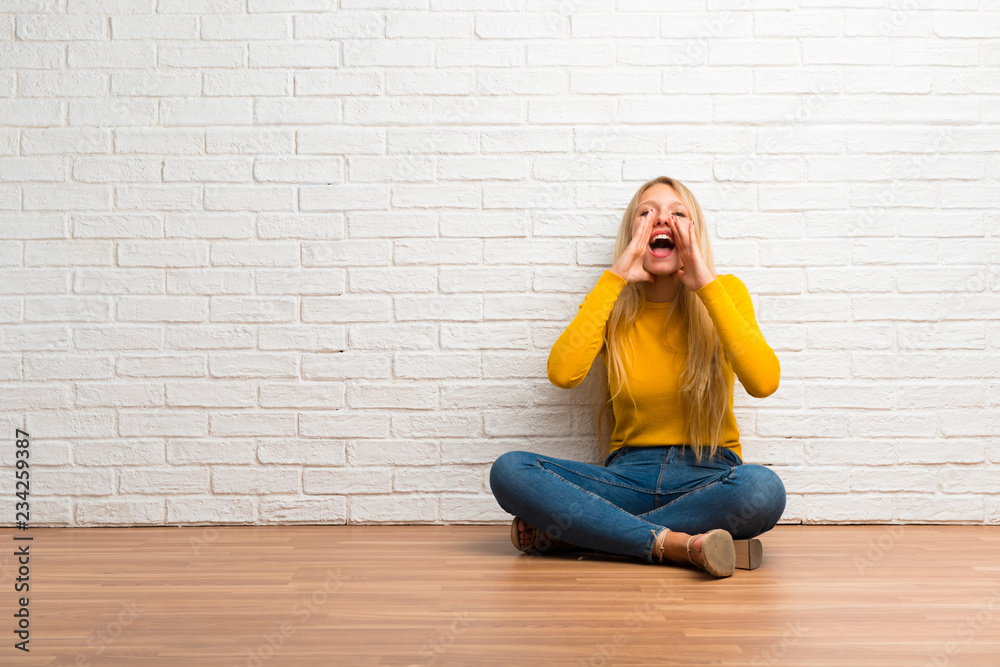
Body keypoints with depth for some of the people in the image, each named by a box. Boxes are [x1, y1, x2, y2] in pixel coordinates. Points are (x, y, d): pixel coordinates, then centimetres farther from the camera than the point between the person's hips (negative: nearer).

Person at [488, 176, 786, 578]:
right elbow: (562, 374, -17)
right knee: (508, 470, -22)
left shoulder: (725, 292, 1)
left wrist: (706, 286, -17)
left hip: (707, 478, 0)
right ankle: (672, 544, -28)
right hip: (630, 476, 1)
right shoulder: (612, 304, 4)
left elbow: (764, 382, -17)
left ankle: (569, 533, -24)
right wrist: (615, 277, -15)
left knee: (763, 487, -36)